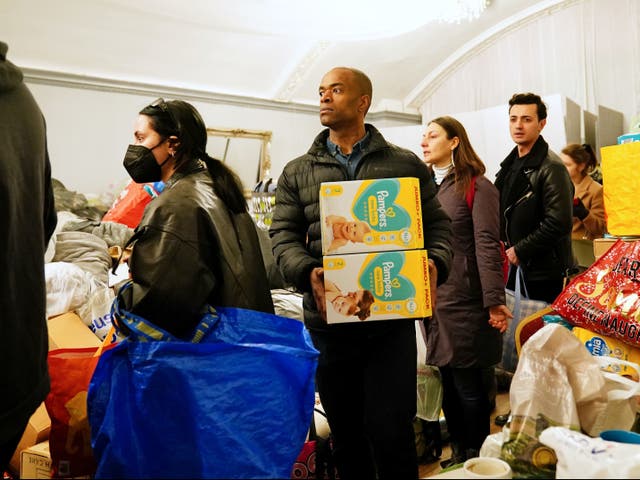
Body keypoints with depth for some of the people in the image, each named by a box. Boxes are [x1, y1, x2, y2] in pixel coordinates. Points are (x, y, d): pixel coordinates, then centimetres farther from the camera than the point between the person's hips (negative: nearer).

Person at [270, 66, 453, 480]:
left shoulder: (406, 165, 8)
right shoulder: (297, 173, 10)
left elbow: (438, 224, 9)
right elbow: (284, 236, 4)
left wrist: (435, 264, -11)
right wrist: (308, 273, -16)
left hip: (392, 318, -1)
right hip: (329, 321, 2)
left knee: (391, 431, 0)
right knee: (346, 434, 14)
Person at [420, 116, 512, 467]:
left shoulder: (477, 187, -6)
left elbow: (487, 245, -14)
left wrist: (494, 300, -20)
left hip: (465, 303, -6)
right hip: (434, 302, 6)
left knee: (469, 386, 3)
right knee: (448, 383, 14)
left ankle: (478, 459, 22)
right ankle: (458, 454, 30)